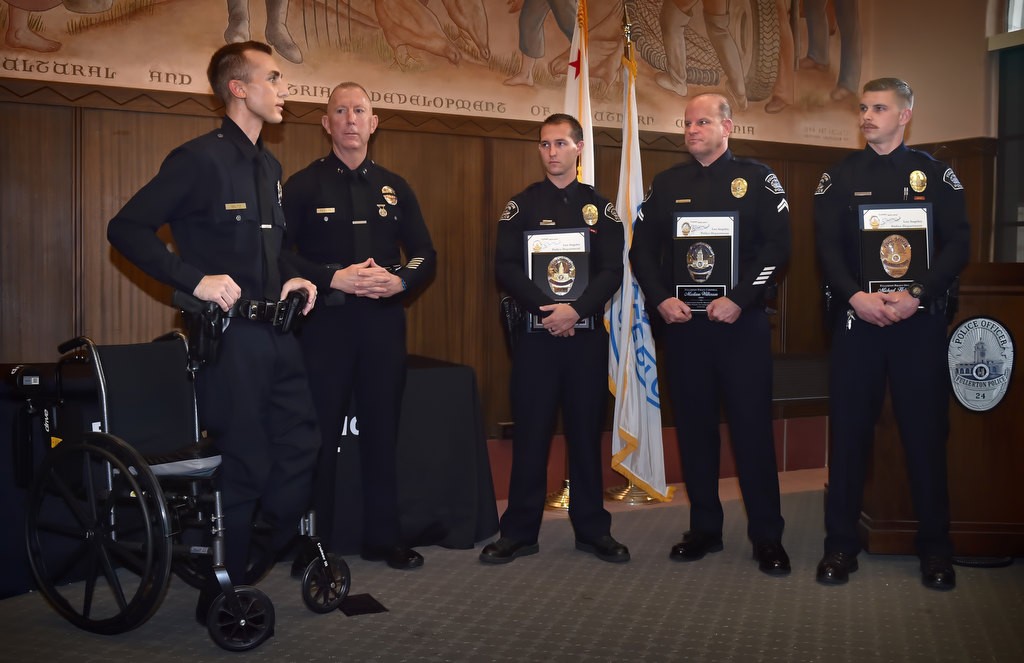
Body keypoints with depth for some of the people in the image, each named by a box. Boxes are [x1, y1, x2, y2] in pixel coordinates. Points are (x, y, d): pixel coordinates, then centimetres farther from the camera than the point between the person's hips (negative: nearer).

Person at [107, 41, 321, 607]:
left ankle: (276, 556, 32)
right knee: (244, 464, -1)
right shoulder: (200, 158, -11)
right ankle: (225, 590, 18)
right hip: (229, 332, -8)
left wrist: (291, 277, 7)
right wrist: (195, 279, -23)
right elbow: (126, 229, -14)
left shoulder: (269, 166, 15)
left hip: (277, 331, 8)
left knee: (300, 445, 12)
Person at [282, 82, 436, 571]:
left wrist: (400, 280, -9)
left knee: (382, 430, 9)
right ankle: (314, 542, 14)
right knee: (320, 433, 2)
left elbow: (425, 254, 11)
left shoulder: (395, 188, 13)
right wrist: (333, 279, -19)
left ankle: (384, 537, 20)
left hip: (384, 321, 3)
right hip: (325, 321, -3)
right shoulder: (303, 185, 2)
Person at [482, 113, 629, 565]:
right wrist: (547, 308, -17)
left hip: (587, 334, 1)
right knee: (530, 431, 2)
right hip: (535, 333, -1)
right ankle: (519, 531, 12)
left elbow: (612, 271, -1)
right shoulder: (522, 205, 6)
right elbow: (506, 268, -4)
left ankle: (592, 528, 18)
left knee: (587, 429, 7)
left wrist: (576, 309, -17)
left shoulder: (600, 207, 8)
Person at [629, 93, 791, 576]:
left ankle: (767, 536, 11)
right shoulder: (667, 183, 11)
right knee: (694, 426, 8)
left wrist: (739, 300, -15)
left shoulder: (756, 178, 2)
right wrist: (661, 299, -6)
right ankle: (704, 528, 21)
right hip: (682, 322, 3)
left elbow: (777, 245, -6)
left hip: (742, 322, -3)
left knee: (753, 427, -1)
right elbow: (642, 248, 8)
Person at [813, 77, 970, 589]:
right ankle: (841, 543, 13)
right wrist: (856, 297, -16)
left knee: (925, 430, 3)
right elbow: (827, 247, 1)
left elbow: (957, 244, -1)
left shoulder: (934, 173, 7)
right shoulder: (840, 177, 8)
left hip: (919, 319, 0)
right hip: (856, 318, 1)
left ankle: (935, 546, 16)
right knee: (849, 429, 3)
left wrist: (916, 295, -15)